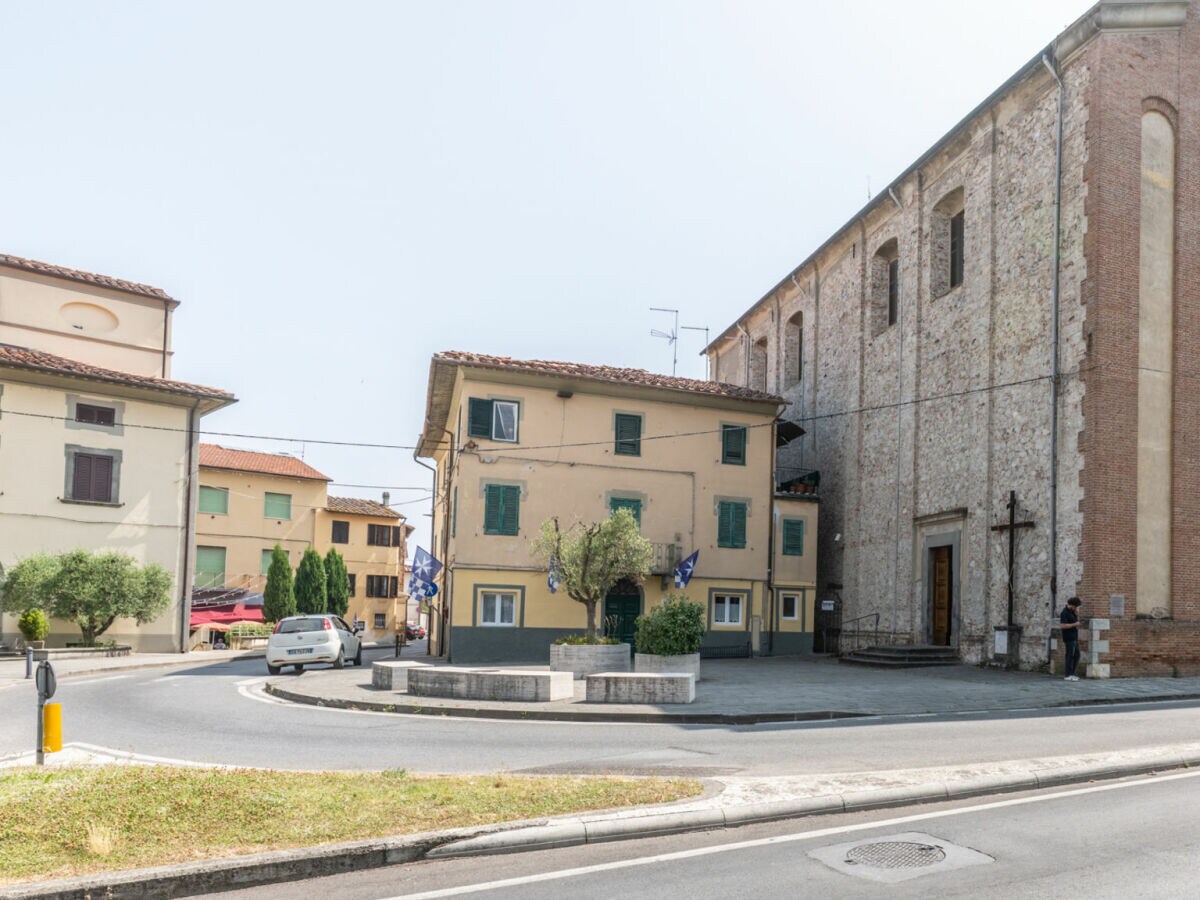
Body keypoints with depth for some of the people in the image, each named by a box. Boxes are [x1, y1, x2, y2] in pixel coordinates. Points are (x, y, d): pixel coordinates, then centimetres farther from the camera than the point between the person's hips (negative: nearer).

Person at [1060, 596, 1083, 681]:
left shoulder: (1072, 611, 13)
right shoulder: (1064, 613, -15)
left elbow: (1077, 621, 17)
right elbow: (1062, 625, -23)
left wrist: (1077, 614, -1)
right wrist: (1074, 624, -18)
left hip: (1075, 638, 9)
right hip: (1069, 638, -9)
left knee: (1077, 655, 11)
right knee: (1070, 656, -7)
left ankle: (1072, 673, 18)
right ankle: (1068, 676, -4)